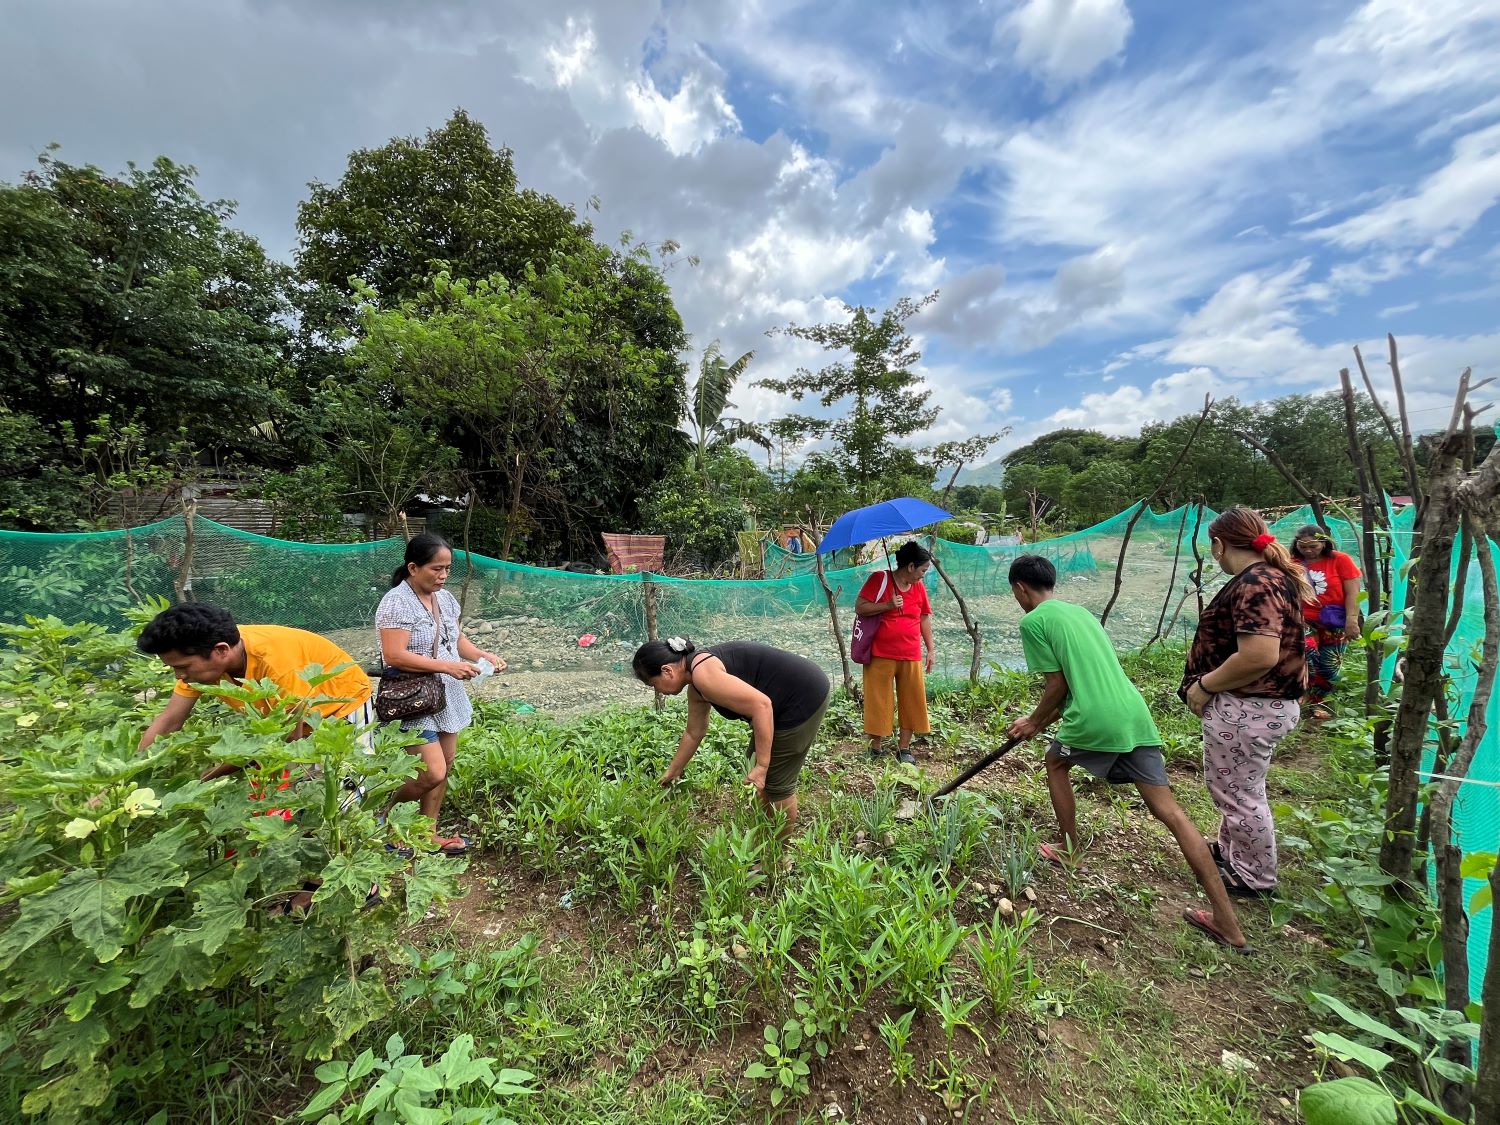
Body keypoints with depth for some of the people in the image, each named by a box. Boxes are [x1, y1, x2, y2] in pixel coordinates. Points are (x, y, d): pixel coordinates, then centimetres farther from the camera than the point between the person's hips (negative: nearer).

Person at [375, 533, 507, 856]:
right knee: (433, 772, -8)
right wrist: (448, 666, -25)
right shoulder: (397, 602, -16)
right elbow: (394, 656, -22)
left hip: (447, 696, 8)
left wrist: (482, 655, -1)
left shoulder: (445, 598, 7)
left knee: (445, 766, 12)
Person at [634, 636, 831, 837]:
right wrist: (672, 772, 34)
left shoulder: (703, 674, -22)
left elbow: (761, 705, -27)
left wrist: (762, 766, -22)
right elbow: (693, 733, 23)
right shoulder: (696, 687, 8)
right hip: (784, 701, 9)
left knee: (777, 781, 4)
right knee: (754, 763, 19)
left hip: (805, 697, -9)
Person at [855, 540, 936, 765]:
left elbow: (925, 618, 17)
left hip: (911, 657, 5)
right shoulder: (880, 579, -7)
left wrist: (930, 649, 14)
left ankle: (904, 748, 22)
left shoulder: (919, 587, 9)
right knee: (879, 702, 3)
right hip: (880, 656, -5)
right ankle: (875, 748, 18)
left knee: (912, 702, 7)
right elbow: (859, 607, -10)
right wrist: (888, 605, -20)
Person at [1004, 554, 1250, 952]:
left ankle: (1070, 849, 32)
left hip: (1096, 721, -7)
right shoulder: (1080, 611, 21)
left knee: (1055, 761, 23)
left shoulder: (1033, 621, -4)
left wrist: (1034, 722, 12)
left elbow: (1057, 684, -5)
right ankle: (1227, 922, 11)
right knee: (1170, 811, 9)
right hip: (1135, 714, 7)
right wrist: (1041, 719, 32)